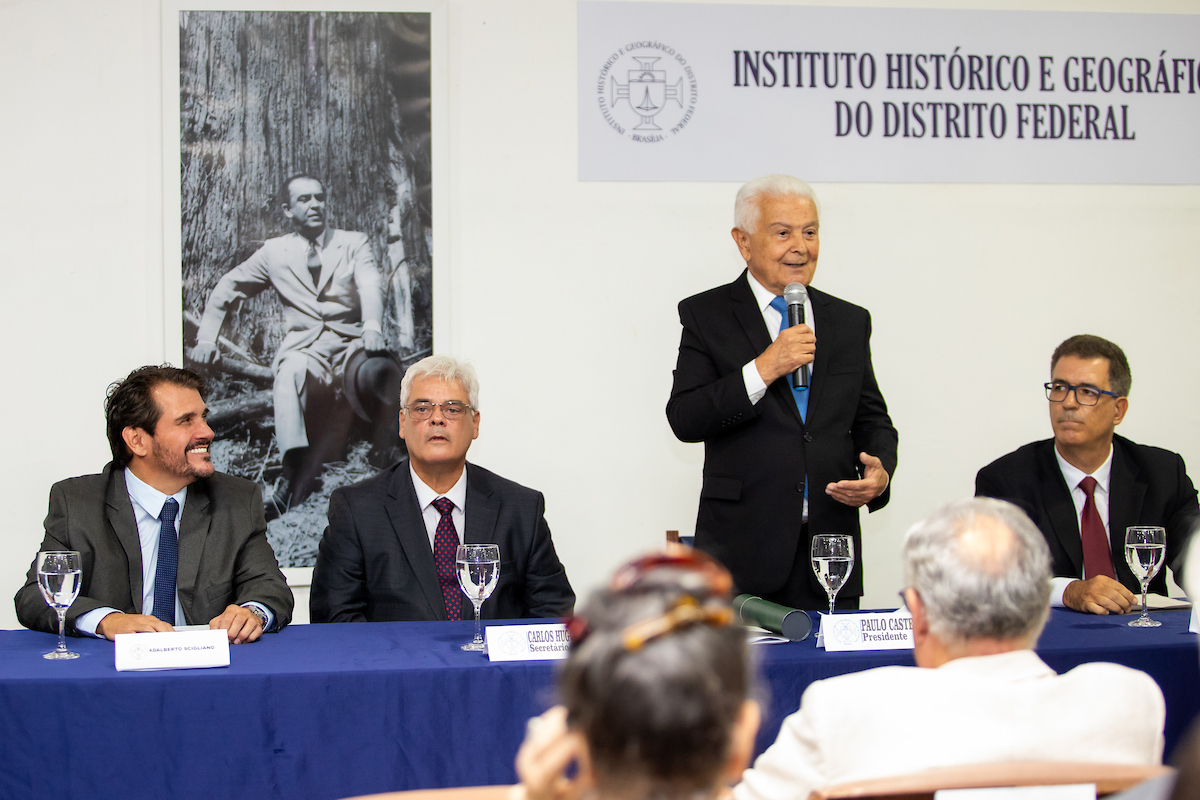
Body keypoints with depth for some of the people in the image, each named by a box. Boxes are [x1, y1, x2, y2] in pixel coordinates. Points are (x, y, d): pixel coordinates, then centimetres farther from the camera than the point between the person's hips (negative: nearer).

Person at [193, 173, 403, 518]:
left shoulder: (354, 243, 12)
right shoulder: (273, 252, 15)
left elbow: (371, 286, -6)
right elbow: (225, 290, 25)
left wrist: (372, 327, -28)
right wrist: (206, 338, 11)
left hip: (351, 340, 0)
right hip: (303, 345, 0)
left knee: (382, 374, -37)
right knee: (290, 371, -39)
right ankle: (298, 469, -49)